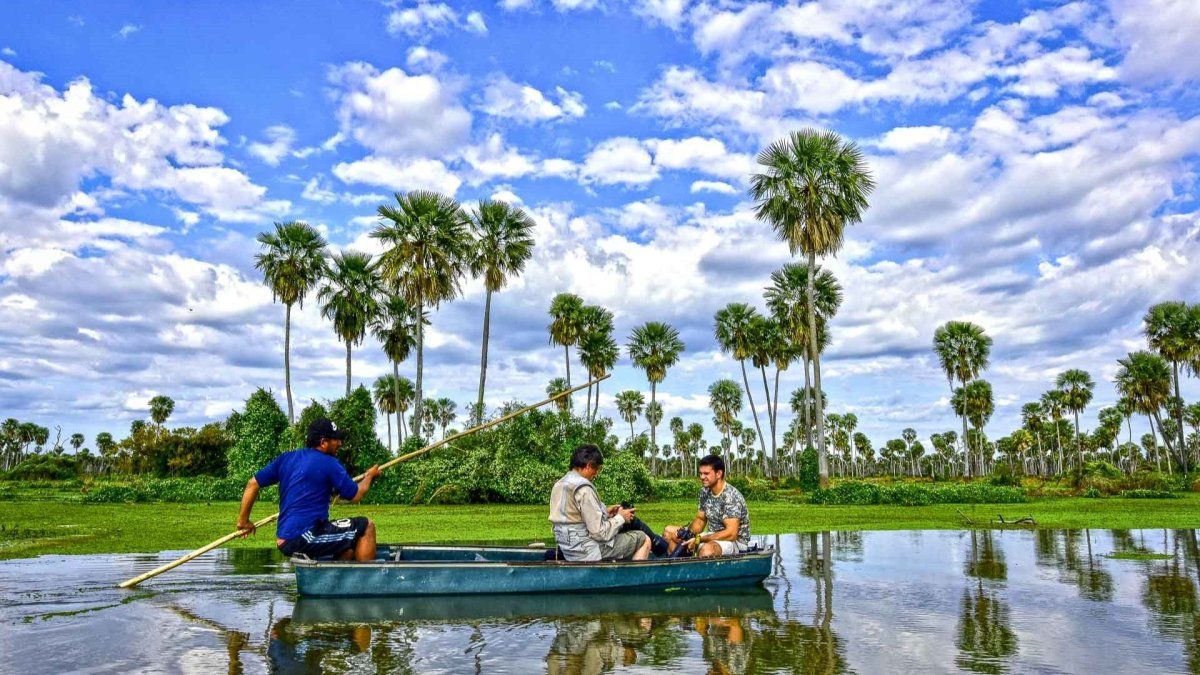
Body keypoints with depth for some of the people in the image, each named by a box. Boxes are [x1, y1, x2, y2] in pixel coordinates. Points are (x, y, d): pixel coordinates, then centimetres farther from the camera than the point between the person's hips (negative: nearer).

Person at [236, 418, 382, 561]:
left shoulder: (286, 458, 12)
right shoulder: (329, 464, -8)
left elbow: (253, 483, 13)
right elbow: (355, 496, -1)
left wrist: (243, 520, 22)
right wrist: (370, 476, 17)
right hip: (305, 538, -8)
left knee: (348, 550, 23)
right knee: (366, 526, -3)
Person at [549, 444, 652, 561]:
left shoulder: (559, 484, 7)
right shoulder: (584, 489, -21)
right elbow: (600, 533, -22)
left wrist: (604, 512, 11)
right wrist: (620, 517, -6)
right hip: (588, 552, -9)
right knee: (643, 539, 2)